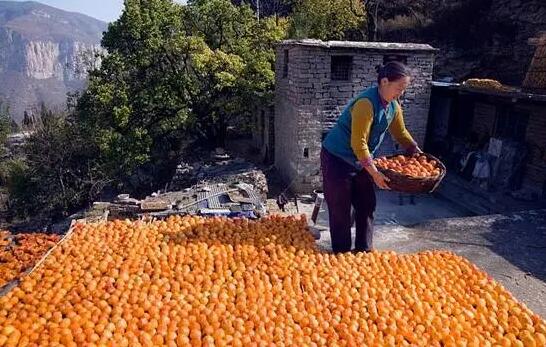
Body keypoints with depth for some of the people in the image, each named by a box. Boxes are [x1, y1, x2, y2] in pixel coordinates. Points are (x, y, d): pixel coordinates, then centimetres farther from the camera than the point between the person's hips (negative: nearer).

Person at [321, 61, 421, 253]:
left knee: (367, 205, 12)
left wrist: (417, 152, 10)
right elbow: (358, 143, -29)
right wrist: (374, 173, -27)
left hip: (360, 160, 9)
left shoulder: (393, 106, 0)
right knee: (341, 211, 1)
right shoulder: (366, 103, -28)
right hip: (337, 159, -8)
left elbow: (400, 133, 16)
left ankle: (364, 251, 27)